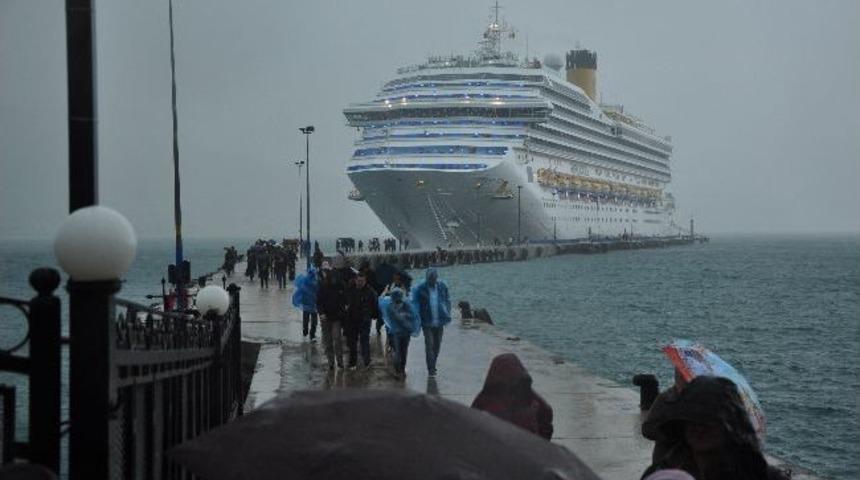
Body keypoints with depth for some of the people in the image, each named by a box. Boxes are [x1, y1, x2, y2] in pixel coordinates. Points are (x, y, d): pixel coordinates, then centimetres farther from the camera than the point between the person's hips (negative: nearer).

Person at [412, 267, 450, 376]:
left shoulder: (442, 287, -1)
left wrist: (447, 315, 1)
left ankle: (433, 366, 28)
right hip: (427, 322, -4)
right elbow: (415, 304, -3)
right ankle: (431, 369, -4)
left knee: (437, 345, 12)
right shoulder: (420, 289, -11)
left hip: (439, 322, 4)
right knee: (429, 345, -9)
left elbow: (447, 301, 10)